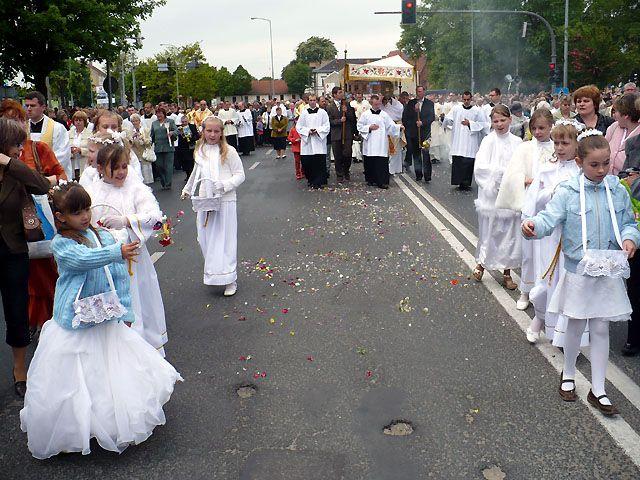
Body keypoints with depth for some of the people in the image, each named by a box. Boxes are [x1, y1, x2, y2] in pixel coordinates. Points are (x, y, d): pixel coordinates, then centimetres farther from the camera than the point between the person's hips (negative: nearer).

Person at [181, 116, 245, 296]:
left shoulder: (228, 151, -6)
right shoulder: (200, 151, 10)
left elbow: (240, 175, -6)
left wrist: (224, 185, -21)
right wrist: (187, 190, 37)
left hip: (225, 200, -5)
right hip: (204, 200, 5)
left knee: (225, 239, -2)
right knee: (205, 238, 7)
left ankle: (230, 280, 5)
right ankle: (213, 273, 22)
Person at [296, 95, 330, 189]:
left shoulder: (322, 112, 5)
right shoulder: (304, 113, 9)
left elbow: (327, 126, 1)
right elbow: (298, 126, 6)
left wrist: (317, 130, -13)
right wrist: (308, 131, -9)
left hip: (319, 142, -2)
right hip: (307, 142, 2)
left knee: (319, 162, -8)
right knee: (306, 162, 0)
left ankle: (318, 182, 0)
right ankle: (311, 180, 17)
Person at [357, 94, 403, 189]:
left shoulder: (384, 115, 8)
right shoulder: (365, 115, 5)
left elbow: (391, 126, 5)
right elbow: (360, 127, 5)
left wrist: (399, 127, -12)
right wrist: (369, 128, -9)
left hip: (381, 144, 0)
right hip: (369, 144, 0)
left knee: (382, 163, -6)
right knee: (370, 163, 4)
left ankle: (382, 182, -4)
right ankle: (371, 180, 19)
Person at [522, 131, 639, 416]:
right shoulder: (568, 192, -9)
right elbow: (550, 218, -19)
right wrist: (533, 225, -41)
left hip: (609, 271, 2)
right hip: (578, 271, -2)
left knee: (600, 329, 8)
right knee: (576, 325, 12)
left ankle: (598, 390, 19)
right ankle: (568, 374, 37)